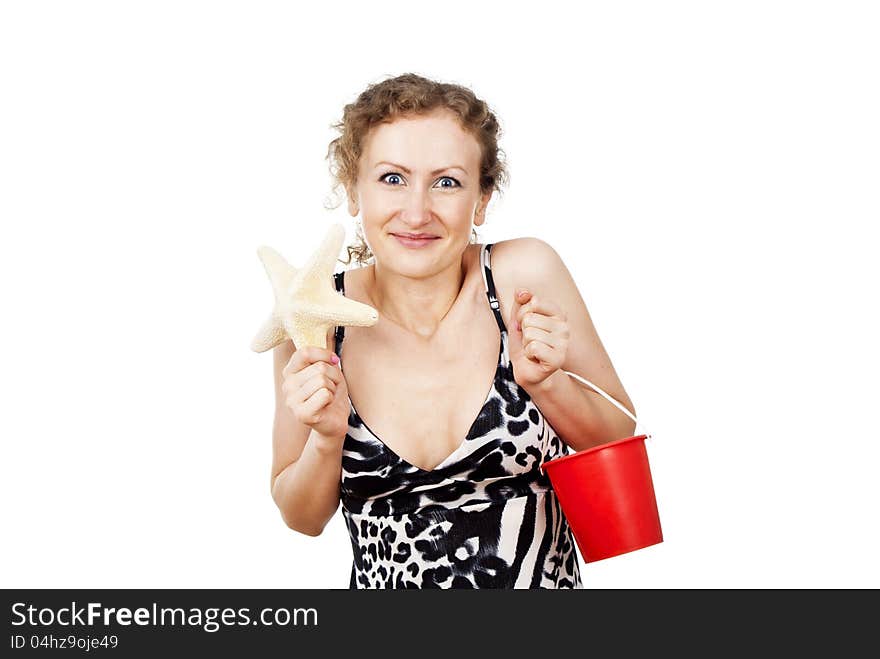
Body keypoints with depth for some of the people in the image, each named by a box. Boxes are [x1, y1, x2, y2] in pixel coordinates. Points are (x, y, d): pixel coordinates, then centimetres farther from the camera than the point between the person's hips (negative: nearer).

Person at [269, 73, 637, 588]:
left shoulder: (526, 275, -11)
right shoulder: (312, 317, -9)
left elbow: (619, 438, -1)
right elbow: (304, 518, 1)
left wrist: (545, 381, -18)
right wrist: (327, 438, -17)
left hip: (545, 580, 0)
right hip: (382, 583, 0)